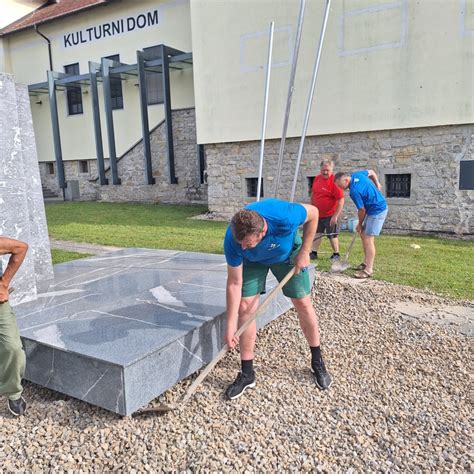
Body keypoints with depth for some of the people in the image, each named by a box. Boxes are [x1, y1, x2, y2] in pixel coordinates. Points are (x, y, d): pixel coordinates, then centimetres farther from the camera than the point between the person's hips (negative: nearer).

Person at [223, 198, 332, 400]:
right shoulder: (233, 240, -36)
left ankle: (317, 362, 22)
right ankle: (247, 374, 3)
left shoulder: (283, 217, -43)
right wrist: (230, 325, -25)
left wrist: (304, 252, -18)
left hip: (288, 253, 0)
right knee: (245, 307, -10)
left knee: (303, 303, 0)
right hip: (253, 261, 1)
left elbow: (313, 212, -20)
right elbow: (234, 284, -26)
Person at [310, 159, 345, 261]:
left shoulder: (334, 181, -19)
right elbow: (313, 194, 17)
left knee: (332, 235, 5)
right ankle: (314, 253, 20)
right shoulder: (317, 178, 3)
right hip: (317, 214, 6)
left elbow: (341, 200, -21)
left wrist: (336, 215, -23)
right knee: (316, 233, 11)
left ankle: (336, 254, 20)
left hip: (330, 215, -6)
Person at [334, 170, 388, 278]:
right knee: (363, 234, 15)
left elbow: (362, 210, -17)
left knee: (368, 239, -11)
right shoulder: (356, 175, -2)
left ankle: (369, 270, -8)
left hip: (377, 211, -10)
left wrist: (360, 224, 0)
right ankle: (366, 262, 24)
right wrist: (377, 185, 27)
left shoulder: (354, 191, -27)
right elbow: (371, 172, 17)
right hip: (380, 207, 10)